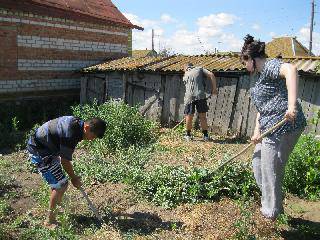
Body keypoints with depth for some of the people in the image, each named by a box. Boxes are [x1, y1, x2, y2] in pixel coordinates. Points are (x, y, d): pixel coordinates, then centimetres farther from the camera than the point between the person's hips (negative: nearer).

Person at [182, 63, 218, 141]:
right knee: (202, 116, 9)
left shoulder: (185, 76, 22)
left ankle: (188, 135, 24)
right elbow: (211, 75, 3)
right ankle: (205, 135, 16)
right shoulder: (200, 69, 16)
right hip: (200, 96, -1)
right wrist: (214, 88, 4)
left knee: (189, 117, 11)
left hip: (189, 97, 1)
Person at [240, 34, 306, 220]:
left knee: (270, 169, 0)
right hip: (271, 127, 11)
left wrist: (292, 105, -42)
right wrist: (257, 131, 7)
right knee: (258, 161, 19)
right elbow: (262, 106, 17)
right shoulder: (262, 74, 20)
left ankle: (272, 213, 19)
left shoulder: (270, 65, -10)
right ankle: (271, 204, 35)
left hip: (284, 125, -10)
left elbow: (291, 70, -34)